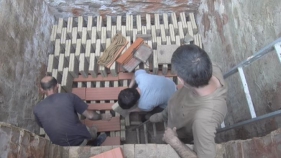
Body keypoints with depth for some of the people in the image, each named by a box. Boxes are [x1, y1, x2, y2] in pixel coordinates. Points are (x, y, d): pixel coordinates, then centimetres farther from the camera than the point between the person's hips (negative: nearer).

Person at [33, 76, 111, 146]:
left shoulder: (37, 109, -7)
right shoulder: (69, 97, -13)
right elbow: (90, 115, -9)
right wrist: (102, 116, 12)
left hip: (60, 146, 3)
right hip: (80, 139, -2)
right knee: (93, 129, 30)